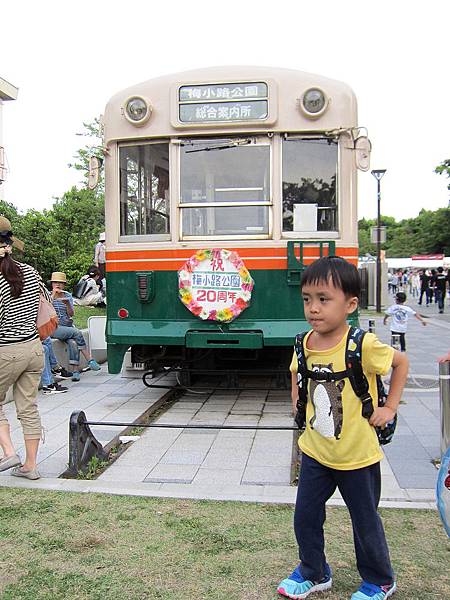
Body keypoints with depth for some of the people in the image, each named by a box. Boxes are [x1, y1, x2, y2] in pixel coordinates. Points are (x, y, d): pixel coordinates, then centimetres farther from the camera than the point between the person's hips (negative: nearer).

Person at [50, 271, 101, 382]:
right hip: (54, 328, -3)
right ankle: (90, 360, -21)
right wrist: (53, 296, -14)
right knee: (77, 333, -27)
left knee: (73, 342, -29)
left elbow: (71, 314, 2)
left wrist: (67, 303, -16)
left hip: (68, 326, 3)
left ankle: (76, 370, -31)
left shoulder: (68, 295, 14)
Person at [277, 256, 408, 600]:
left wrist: (389, 407, -8)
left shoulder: (363, 344, -22)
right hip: (315, 452, 4)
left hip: (358, 455, -4)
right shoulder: (304, 344, -7)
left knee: (365, 522, 14)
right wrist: (298, 403, 2)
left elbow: (401, 362, -6)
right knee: (305, 516, 12)